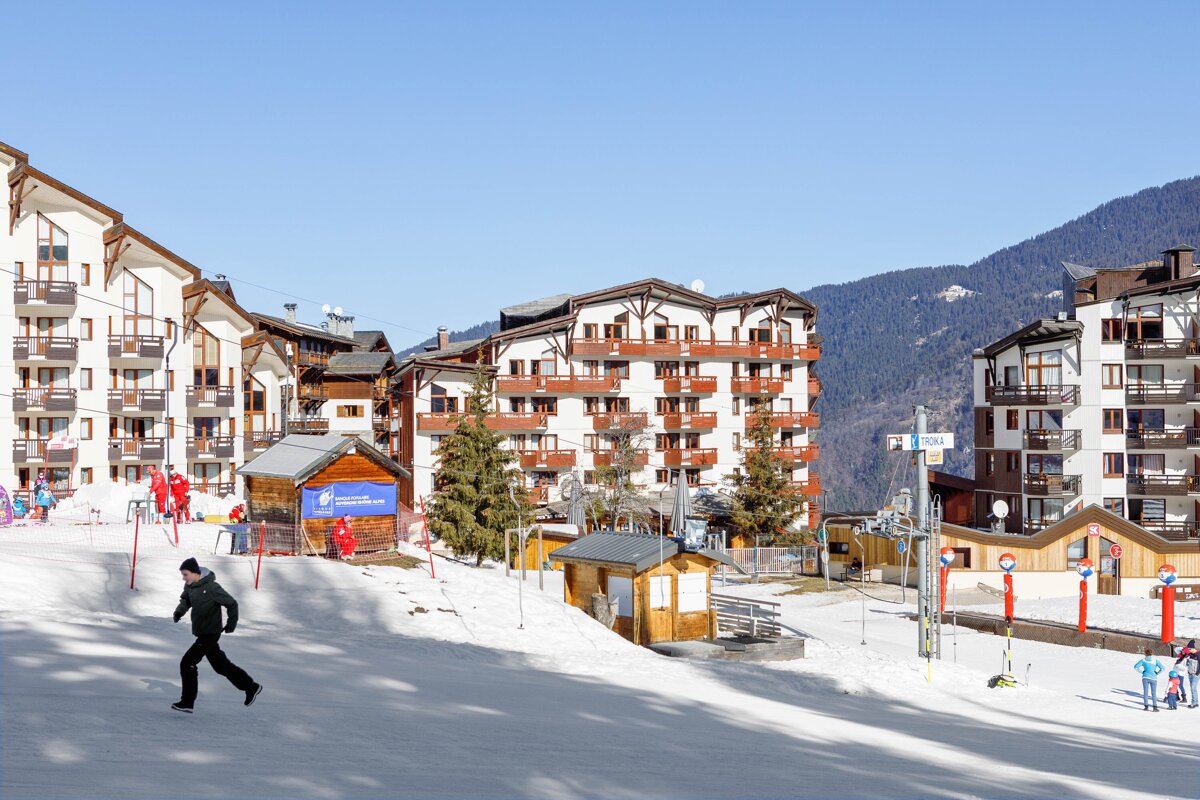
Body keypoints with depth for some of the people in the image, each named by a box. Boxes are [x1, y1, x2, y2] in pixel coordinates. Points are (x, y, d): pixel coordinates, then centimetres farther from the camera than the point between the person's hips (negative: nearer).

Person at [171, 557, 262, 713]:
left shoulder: (211, 587, -21)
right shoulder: (189, 586, 2)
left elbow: (231, 603, -14)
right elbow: (185, 599, 22)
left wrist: (231, 623, -17)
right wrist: (180, 611, 2)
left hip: (211, 633, -9)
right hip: (201, 633, 9)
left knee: (187, 663, -10)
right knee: (221, 665, 17)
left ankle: (187, 702, -3)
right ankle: (251, 687, 28)